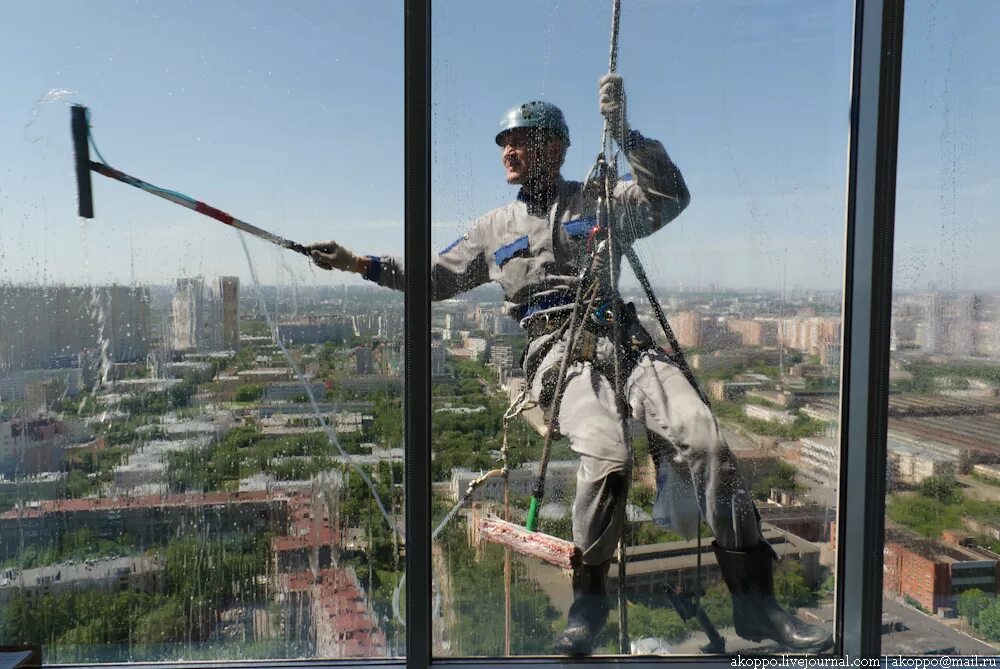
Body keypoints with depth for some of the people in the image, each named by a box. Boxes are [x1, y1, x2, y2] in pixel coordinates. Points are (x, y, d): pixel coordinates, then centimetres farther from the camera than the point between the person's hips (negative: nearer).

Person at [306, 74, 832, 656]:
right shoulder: (496, 227, 24)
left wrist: (625, 134, -5)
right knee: (608, 454, -31)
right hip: (558, 355, -1)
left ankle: (755, 598, -10)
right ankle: (590, 596, -7)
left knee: (705, 438, -23)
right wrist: (360, 263, 17)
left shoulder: (598, 201, 19)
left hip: (626, 344, 1)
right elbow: (436, 278, 25)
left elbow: (671, 197, 4)